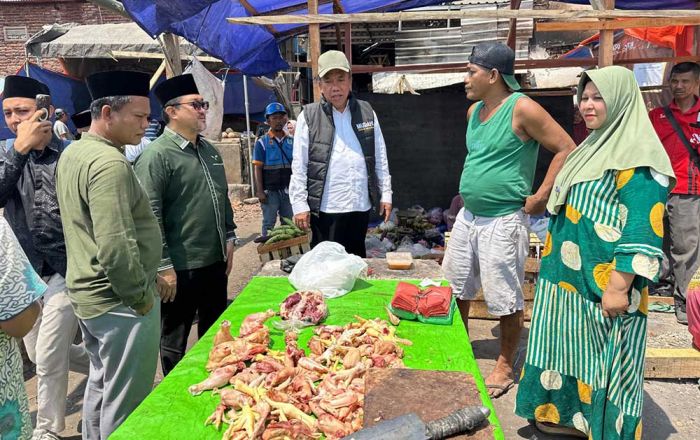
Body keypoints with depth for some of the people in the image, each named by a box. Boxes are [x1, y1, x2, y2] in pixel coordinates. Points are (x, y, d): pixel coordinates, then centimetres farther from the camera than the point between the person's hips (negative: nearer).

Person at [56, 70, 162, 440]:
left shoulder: (72, 154, 9)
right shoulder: (109, 163, -22)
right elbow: (116, 248, -28)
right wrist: (142, 297, -14)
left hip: (87, 294, 10)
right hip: (120, 302, -10)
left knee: (100, 386, 24)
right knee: (124, 405, 3)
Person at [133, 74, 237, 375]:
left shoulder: (209, 150, 10)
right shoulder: (156, 155, -15)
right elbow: (149, 217, -19)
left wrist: (229, 240, 14)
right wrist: (164, 267, -19)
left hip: (215, 261, 8)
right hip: (180, 269, -7)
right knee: (174, 342, 11)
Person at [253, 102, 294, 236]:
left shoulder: (291, 141, 7)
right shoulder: (262, 142, -4)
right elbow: (258, 168, -6)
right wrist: (259, 191, -12)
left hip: (288, 189, 4)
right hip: (270, 190, -4)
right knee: (269, 223, 4)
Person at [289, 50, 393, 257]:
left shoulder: (366, 112, 7)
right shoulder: (309, 116, -2)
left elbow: (380, 157, 11)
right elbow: (299, 166, -3)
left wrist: (386, 193, 8)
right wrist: (299, 205, -6)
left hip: (361, 205, 3)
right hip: (325, 209, -3)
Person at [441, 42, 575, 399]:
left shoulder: (522, 109, -15)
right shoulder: (474, 111, 9)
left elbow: (567, 149, -15)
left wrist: (539, 198, -15)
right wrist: (471, 186, 14)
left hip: (503, 220, -8)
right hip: (468, 216, 8)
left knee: (505, 300, 4)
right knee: (453, 287, 16)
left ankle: (505, 366, 23)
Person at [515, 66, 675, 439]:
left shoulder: (637, 155, -14)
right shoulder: (594, 146, 14)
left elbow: (643, 228, -21)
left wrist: (619, 287, -24)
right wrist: (553, 259, 21)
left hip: (601, 285, -9)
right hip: (569, 278, 9)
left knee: (603, 360, 3)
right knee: (573, 349, 18)